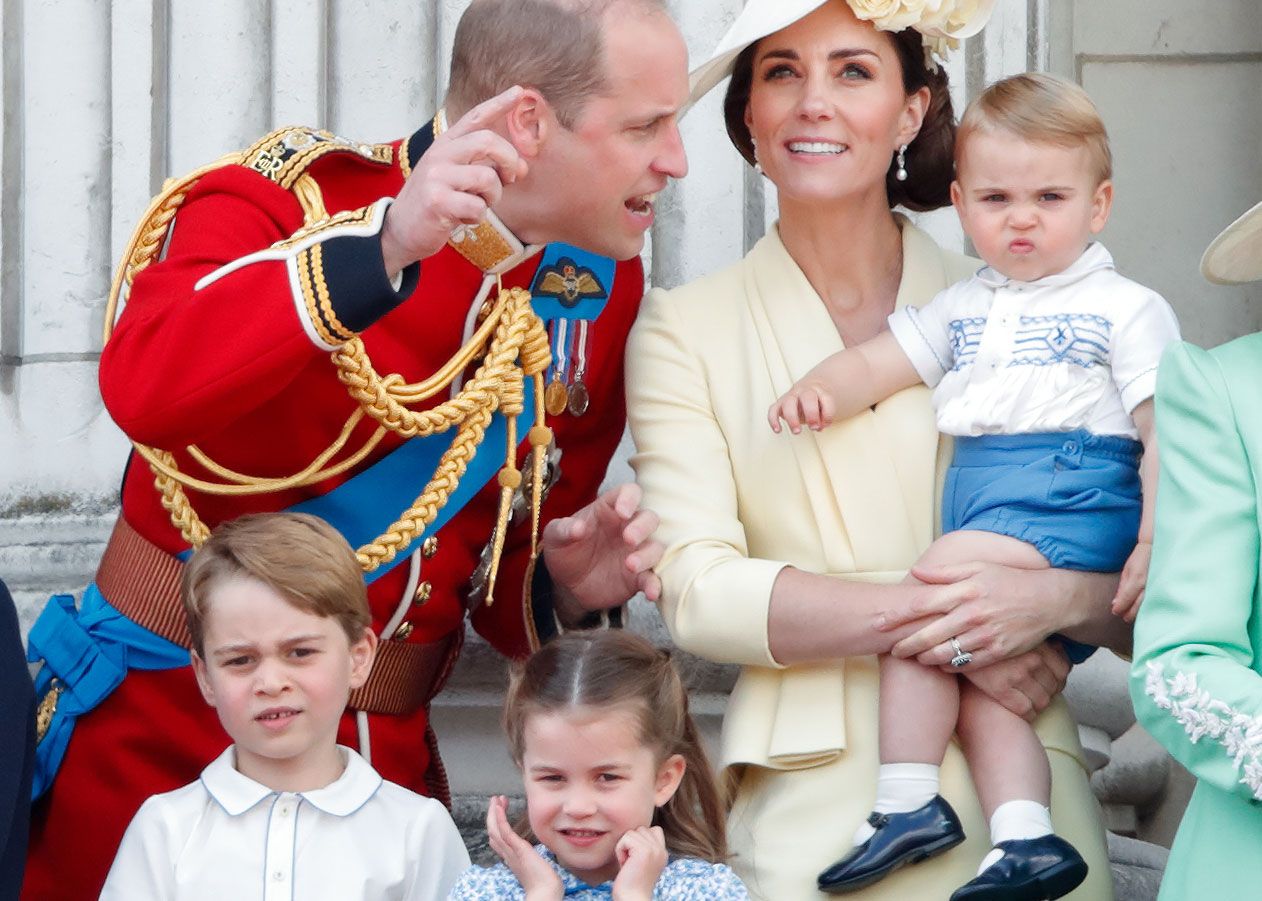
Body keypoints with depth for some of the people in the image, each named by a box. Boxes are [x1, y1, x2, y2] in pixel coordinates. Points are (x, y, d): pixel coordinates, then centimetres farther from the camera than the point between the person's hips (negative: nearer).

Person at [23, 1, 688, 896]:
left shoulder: (597, 286, 4)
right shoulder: (286, 199, -12)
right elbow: (146, 388, -34)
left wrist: (563, 588, -7)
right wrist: (383, 249, -39)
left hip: (386, 753, 5)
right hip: (154, 739, -5)